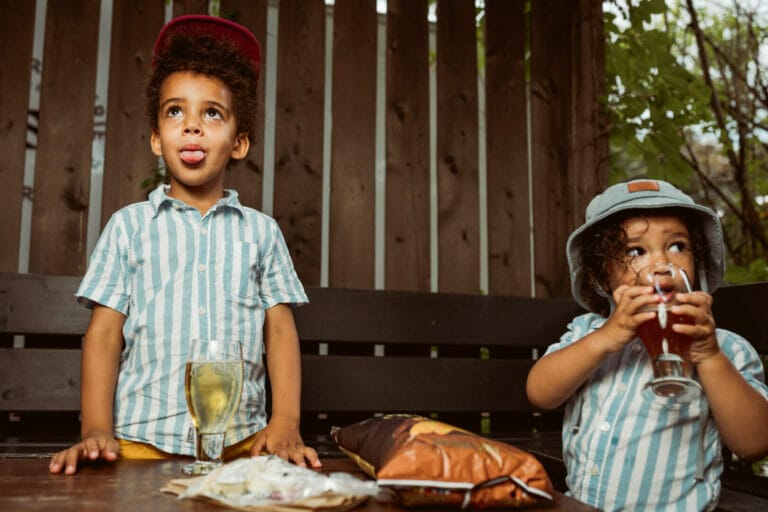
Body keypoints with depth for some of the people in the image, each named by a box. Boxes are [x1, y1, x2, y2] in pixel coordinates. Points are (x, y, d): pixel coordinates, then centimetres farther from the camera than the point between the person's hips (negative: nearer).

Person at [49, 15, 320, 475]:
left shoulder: (261, 231, 9)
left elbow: (281, 332, 5)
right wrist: (96, 431, -6)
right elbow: (104, 333, 5)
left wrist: (286, 425, -6)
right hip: (141, 442, 0)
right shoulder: (129, 226, 7)